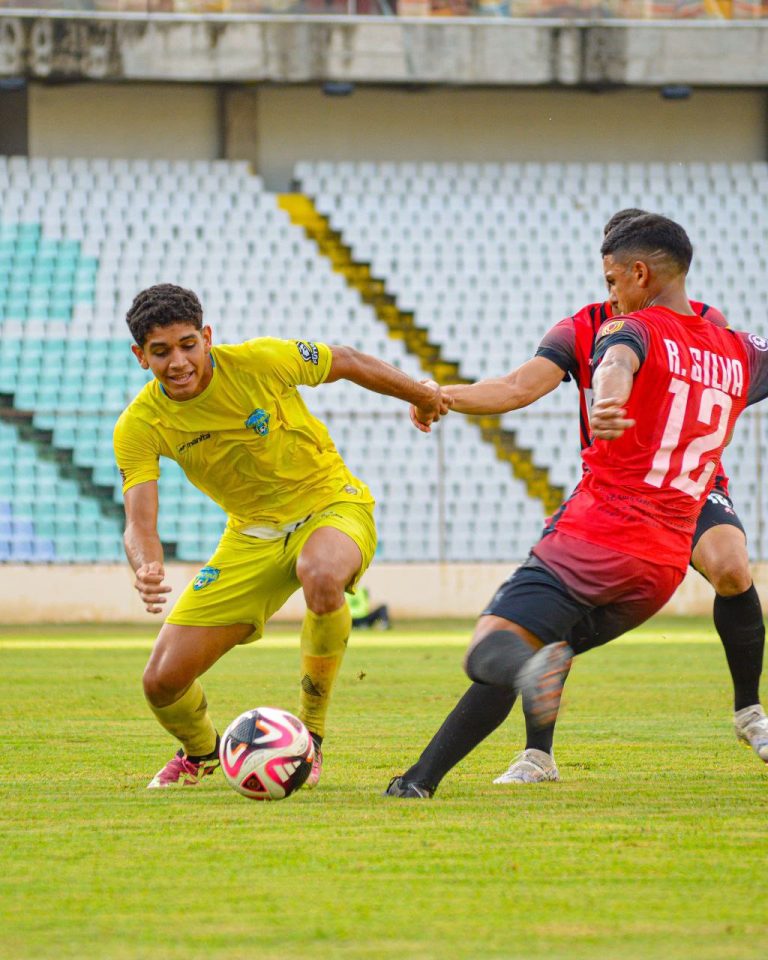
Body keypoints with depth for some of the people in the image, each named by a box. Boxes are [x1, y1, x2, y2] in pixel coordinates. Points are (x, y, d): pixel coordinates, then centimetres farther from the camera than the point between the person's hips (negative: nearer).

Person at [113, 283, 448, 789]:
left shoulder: (260, 362, -22)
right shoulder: (140, 427, -16)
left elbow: (346, 362, -4)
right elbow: (140, 522, -22)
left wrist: (422, 396, 10)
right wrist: (147, 569, -46)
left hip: (331, 505, -3)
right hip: (253, 534, 3)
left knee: (320, 574, -42)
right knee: (164, 680, -6)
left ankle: (311, 735, -21)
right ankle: (201, 752, 32)